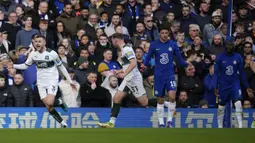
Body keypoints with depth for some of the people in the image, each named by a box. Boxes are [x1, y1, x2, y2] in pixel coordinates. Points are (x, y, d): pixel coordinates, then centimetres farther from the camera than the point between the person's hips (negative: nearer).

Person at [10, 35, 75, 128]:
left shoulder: (52, 53, -11)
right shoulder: (33, 54, 1)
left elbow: (61, 67, -2)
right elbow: (25, 66, 11)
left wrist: (70, 81, -2)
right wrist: (13, 66, -5)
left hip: (52, 81, -4)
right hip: (41, 83, 4)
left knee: (49, 103, -25)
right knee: (49, 108, -1)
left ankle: (60, 102, 8)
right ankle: (63, 124, 11)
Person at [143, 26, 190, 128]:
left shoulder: (173, 45, 1)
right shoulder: (154, 45, -1)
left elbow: (180, 59, 6)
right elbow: (148, 58, 3)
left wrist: (186, 63, -4)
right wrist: (144, 64, -9)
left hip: (170, 75, 0)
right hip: (159, 76, 0)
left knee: (172, 97, -17)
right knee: (160, 100, 5)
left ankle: (170, 120, -3)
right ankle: (161, 123, 16)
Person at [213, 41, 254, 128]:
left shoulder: (238, 57, 0)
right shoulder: (219, 57, -5)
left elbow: (241, 73, 8)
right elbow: (216, 73, -2)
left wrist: (247, 87, 10)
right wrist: (215, 87, -11)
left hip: (235, 84, 0)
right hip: (223, 85, 0)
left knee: (238, 104, -17)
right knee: (221, 107, 7)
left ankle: (240, 127, -18)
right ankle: (220, 127, 21)